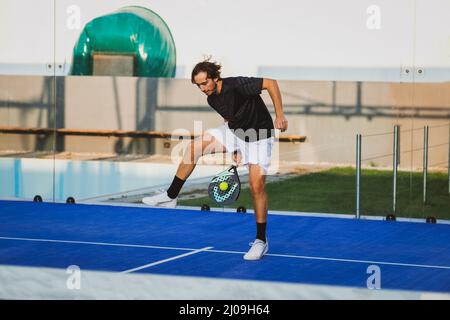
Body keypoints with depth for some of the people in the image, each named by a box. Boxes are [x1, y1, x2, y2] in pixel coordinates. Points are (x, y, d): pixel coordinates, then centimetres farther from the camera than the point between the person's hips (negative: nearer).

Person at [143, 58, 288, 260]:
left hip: (259, 136, -7)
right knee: (195, 146, -8)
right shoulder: (212, 99, -5)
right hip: (235, 133, 7)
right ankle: (170, 197, 1)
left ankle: (261, 241, -2)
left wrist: (279, 116, -26)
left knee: (256, 186, -14)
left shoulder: (237, 85, -29)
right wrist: (235, 148, 3)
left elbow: (270, 83, -25)